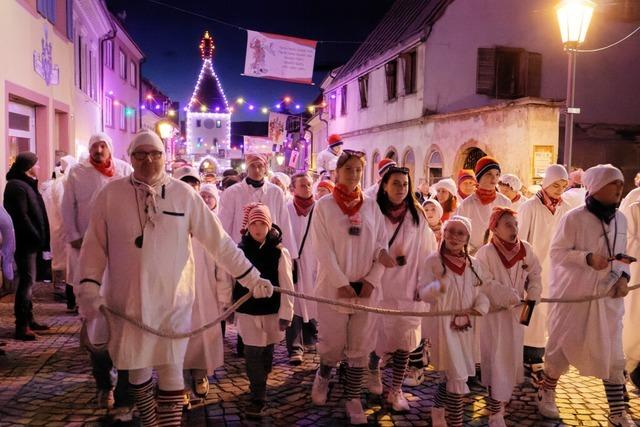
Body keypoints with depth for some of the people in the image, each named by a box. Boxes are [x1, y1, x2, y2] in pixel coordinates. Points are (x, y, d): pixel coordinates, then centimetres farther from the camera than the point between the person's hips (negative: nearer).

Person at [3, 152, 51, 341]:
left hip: (28, 242, 10)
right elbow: (22, 217, -20)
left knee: (27, 281, 14)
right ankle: (21, 325, -4)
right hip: (25, 242, -10)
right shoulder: (17, 186, -13)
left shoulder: (25, 184, 18)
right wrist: (37, 239, -18)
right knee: (26, 281, -8)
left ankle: (28, 319, 23)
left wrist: (39, 239, 11)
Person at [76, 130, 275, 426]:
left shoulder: (184, 194, -4)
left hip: (173, 300, -1)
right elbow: (94, 246, 2)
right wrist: (89, 289, -9)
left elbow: (219, 242, -1)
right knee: (138, 370, 14)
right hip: (127, 301, 1)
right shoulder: (111, 194, -3)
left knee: (171, 372, 3)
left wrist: (252, 279, 0)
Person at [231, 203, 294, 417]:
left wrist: (286, 313, -11)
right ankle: (258, 398, 8)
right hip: (246, 310, 1)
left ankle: (259, 387, 42)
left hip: (271, 311, 0)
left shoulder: (279, 251, -10)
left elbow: (287, 285, -9)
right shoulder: (240, 249, -5)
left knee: (266, 352, 17)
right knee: (252, 354, -2)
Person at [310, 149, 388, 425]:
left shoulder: (371, 206, 6)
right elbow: (323, 249, -9)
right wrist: (342, 283, -15)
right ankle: (323, 376, 36)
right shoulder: (324, 205, -2)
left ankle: (353, 399, 20)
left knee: (360, 347, 6)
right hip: (334, 286, -2)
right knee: (333, 343, 5)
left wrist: (372, 280, -7)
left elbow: (382, 245, 4)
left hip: (366, 288, 3)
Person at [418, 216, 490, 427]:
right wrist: (437, 287, -31)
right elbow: (423, 293, -11)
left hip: (465, 325, 5)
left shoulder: (474, 264, 5)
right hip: (444, 323, -5)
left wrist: (480, 306, -13)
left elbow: (481, 292, 8)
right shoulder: (434, 260, -9)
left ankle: (437, 409, 40)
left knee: (450, 374, 16)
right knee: (458, 376, -7)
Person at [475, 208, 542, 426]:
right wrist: (512, 298, -23)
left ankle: (503, 394, 40)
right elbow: (486, 284, -21)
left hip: (516, 312, 6)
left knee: (513, 356, 17)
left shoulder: (525, 249, -1)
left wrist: (532, 296, -11)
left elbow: (535, 275, 6)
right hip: (494, 313, -6)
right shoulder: (485, 253, -17)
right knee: (497, 361, -4)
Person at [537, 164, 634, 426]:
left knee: (612, 352, 7)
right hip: (574, 295, -5)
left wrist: (623, 276, -4)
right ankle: (546, 392, 29)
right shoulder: (574, 218, -13)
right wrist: (588, 258, -25)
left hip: (608, 296, 5)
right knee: (563, 345, 7)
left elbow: (621, 255, 14)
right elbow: (557, 253, -12)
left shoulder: (620, 219, 5)